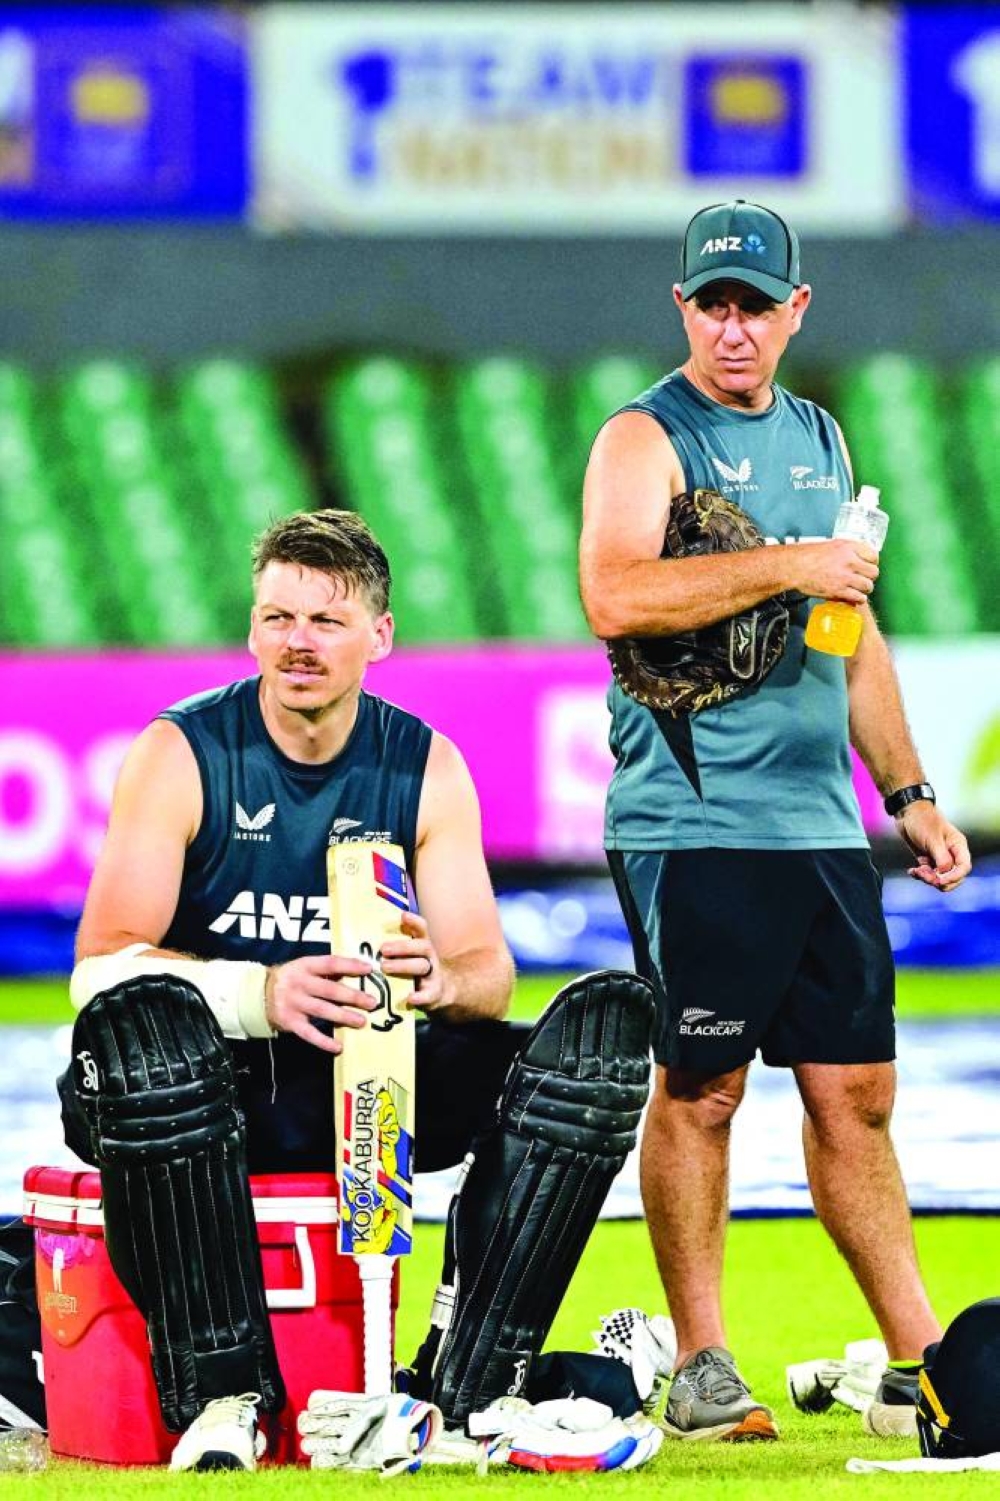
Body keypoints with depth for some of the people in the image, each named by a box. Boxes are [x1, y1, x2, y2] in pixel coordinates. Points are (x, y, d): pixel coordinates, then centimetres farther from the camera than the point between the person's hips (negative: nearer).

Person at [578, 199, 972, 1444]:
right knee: (699, 1092, -3)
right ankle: (700, 1371, 3)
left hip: (818, 824, 6)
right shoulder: (646, 439, -3)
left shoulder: (819, 440, 18)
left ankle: (917, 1364, 9)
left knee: (856, 1093, 7)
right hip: (691, 821, -6)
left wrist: (908, 790, 21)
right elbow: (615, 596, -20)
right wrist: (789, 565, -18)